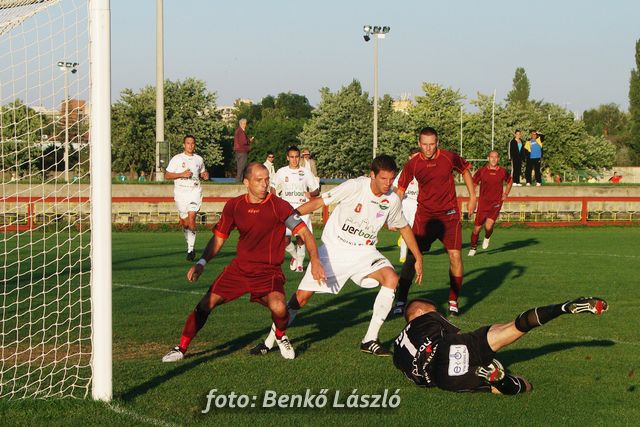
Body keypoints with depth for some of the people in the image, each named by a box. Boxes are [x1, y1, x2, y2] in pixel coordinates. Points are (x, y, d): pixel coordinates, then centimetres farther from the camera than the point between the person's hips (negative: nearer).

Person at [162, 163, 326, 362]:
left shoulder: (279, 206, -13)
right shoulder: (234, 206, -2)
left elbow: (305, 233, -14)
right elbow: (219, 237, 9)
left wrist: (315, 261, -27)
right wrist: (201, 263, -2)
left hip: (269, 271, -3)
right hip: (240, 267, 3)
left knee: (278, 307, -29)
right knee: (206, 303, -6)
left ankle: (281, 337, 6)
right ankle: (181, 348, 10)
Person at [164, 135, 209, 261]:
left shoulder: (199, 159, 10)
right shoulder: (177, 159, 2)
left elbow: (202, 173, 26)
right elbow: (167, 175, -1)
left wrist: (205, 176, 2)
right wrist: (181, 174, -14)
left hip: (195, 191, 0)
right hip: (180, 192, 0)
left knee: (191, 219, -16)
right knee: (184, 222, 4)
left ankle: (191, 249, -13)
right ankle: (189, 244, 26)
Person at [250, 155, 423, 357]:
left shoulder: (392, 200, -4)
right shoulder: (355, 186, -19)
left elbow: (404, 227, 14)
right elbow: (320, 202, -18)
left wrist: (418, 258, 16)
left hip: (364, 251, 3)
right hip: (334, 248, -3)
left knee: (391, 278, -24)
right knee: (302, 296, -6)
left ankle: (370, 341, -16)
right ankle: (270, 341, 14)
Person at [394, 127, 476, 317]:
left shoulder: (449, 157, -6)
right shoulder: (412, 164, -5)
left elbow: (465, 170, 13)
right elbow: (400, 190, 5)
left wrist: (472, 197, 11)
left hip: (449, 214, 0)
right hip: (424, 214, 1)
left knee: (455, 255, -11)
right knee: (412, 256, -7)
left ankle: (453, 301, 4)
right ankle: (401, 301, 3)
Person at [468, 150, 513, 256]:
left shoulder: (503, 171, 2)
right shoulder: (481, 171, -2)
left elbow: (509, 181, 23)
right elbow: (473, 184, 8)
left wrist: (505, 194, 12)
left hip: (496, 204, 0)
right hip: (483, 203, 1)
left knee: (489, 226, -19)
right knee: (477, 228, 2)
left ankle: (487, 238, 17)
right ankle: (473, 248, 24)